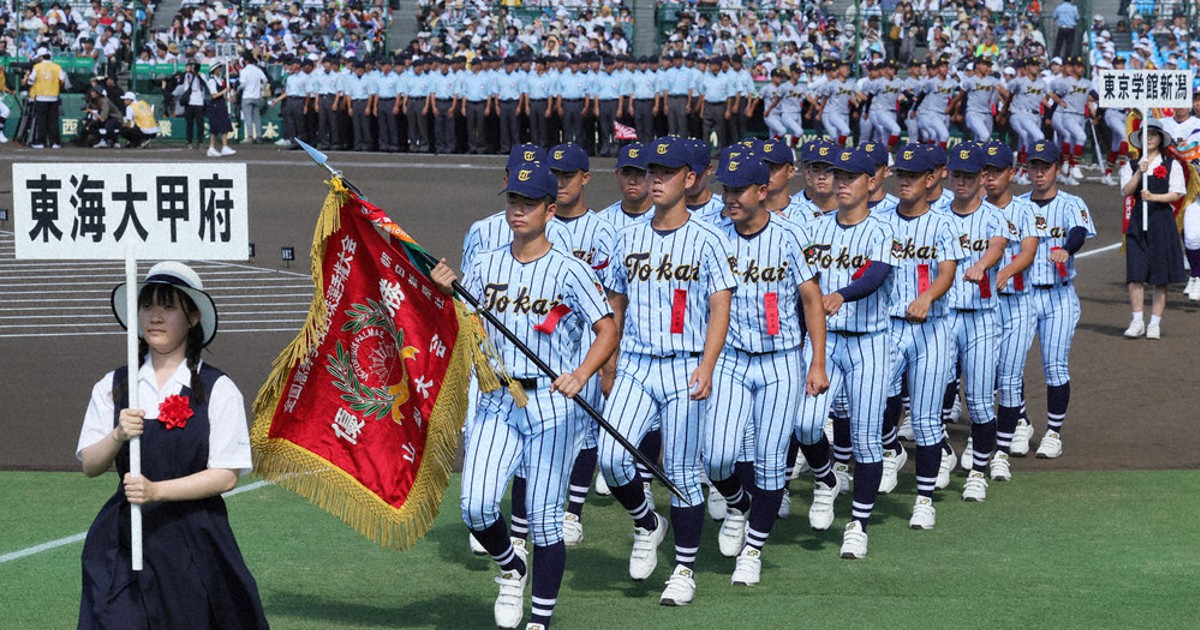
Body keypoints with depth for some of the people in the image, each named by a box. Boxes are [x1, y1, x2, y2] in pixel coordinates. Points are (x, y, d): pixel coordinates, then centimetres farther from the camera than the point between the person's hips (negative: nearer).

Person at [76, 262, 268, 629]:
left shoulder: (218, 390, -1)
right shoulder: (112, 387, 9)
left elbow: (226, 475, -6)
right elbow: (90, 465, 5)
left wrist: (157, 490, -16)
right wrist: (118, 436, -16)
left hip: (194, 541, -2)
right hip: (122, 539, 2)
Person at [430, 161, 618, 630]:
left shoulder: (569, 270, -5)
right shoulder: (486, 266, 8)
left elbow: (608, 331, -10)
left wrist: (581, 375, -26)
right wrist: (445, 294, -11)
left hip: (552, 404, -3)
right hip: (497, 403, 3)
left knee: (543, 518, -3)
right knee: (475, 506, -12)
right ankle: (510, 568, 19)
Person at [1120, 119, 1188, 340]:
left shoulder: (1172, 165, 6)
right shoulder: (1131, 166, 11)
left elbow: (1176, 194, -1)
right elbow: (1126, 191, -2)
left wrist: (1154, 197, -15)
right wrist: (1139, 172, -15)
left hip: (1162, 220, -1)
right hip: (1138, 221, 1)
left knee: (1161, 276, 0)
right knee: (1135, 273, -6)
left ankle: (1155, 323, 5)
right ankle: (1137, 322, 0)